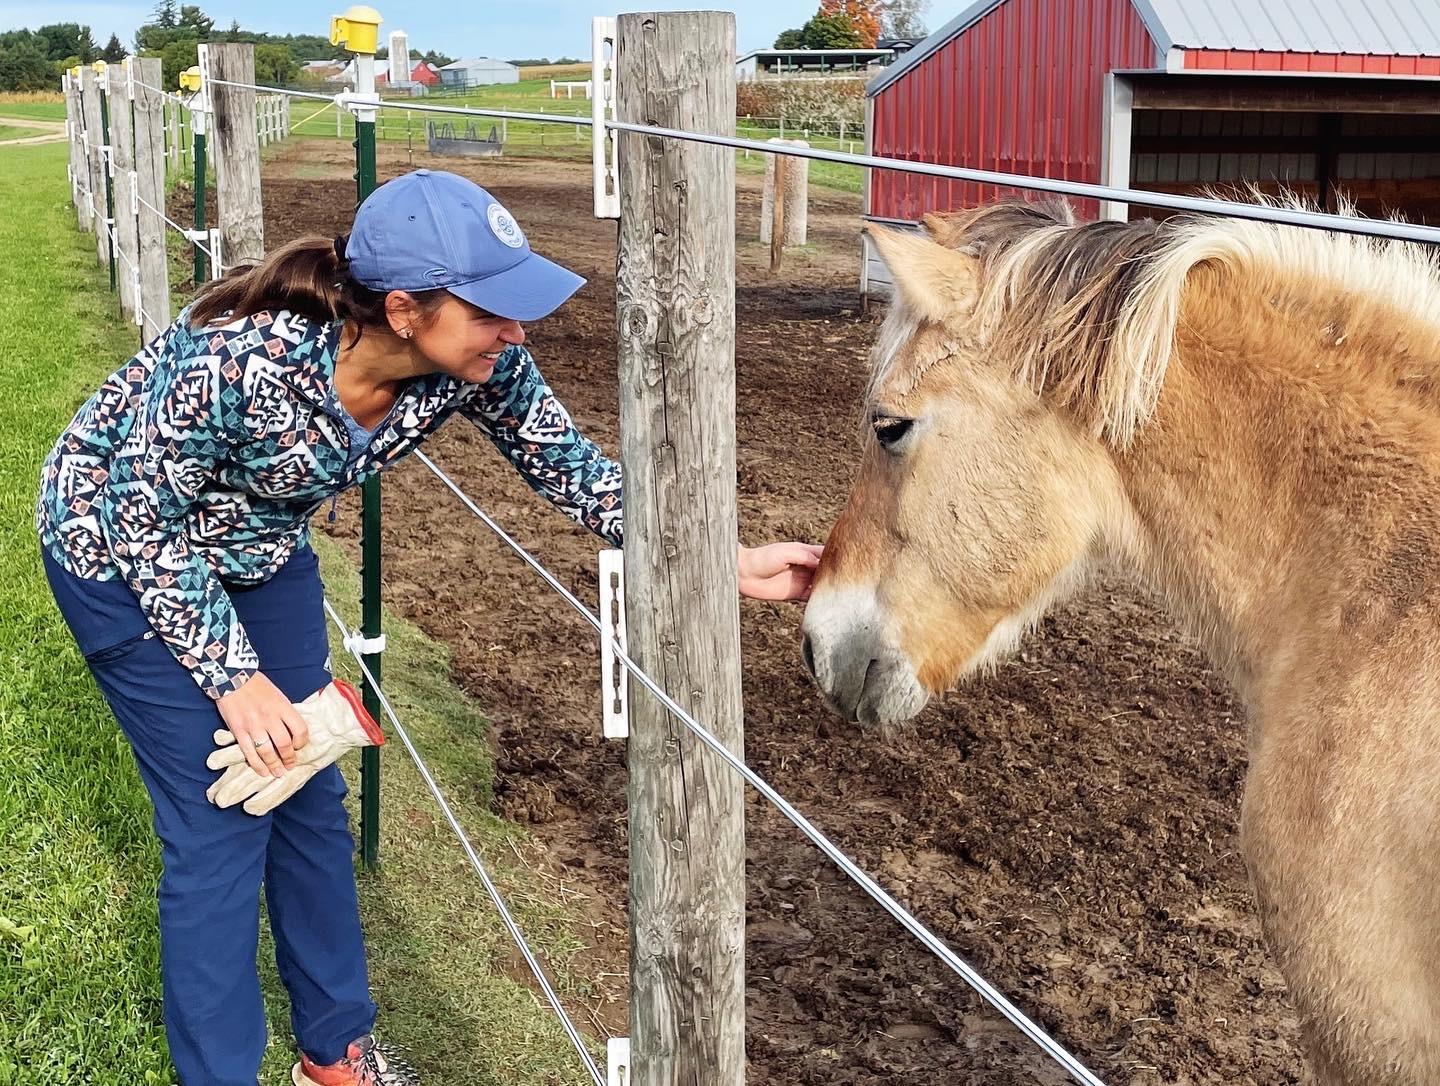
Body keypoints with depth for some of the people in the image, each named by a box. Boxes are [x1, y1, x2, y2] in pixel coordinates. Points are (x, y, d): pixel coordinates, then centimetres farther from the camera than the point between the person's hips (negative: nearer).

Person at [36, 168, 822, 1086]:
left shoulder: (479, 365, -24)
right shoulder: (244, 358, -40)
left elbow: (571, 467, -10)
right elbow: (142, 523, -26)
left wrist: (729, 560, -17)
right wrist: (235, 680, -23)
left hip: (261, 548, 6)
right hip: (122, 554, -6)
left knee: (310, 795, 11)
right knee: (221, 819, -5)